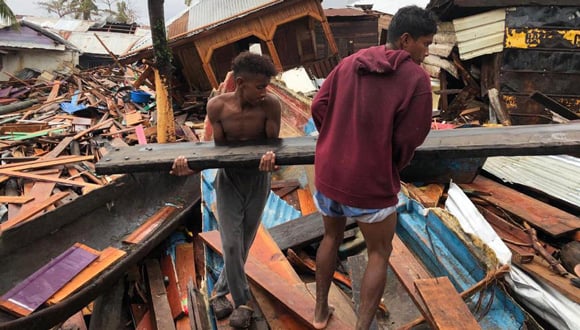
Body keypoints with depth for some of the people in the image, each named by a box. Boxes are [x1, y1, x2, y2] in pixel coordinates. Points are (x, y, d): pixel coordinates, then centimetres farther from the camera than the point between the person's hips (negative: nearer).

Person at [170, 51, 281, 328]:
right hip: (228, 180, 0)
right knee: (231, 245, -6)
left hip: (258, 180, 1)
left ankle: (220, 291, 36)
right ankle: (243, 301, 17)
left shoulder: (271, 104, -21)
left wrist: (271, 157, -38)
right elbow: (219, 149, -10)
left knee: (243, 245, 12)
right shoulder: (217, 106, -16)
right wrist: (191, 167, -26)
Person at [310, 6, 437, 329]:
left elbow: (319, 107, 2)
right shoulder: (417, 78, -10)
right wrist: (392, 166, 10)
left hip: (328, 172, 6)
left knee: (332, 237, 27)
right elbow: (408, 140, -10)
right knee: (379, 255, 17)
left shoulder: (349, 62, 5)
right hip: (372, 182, -5)